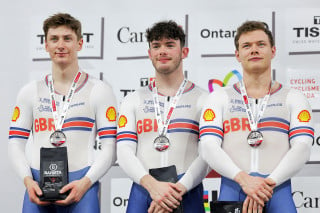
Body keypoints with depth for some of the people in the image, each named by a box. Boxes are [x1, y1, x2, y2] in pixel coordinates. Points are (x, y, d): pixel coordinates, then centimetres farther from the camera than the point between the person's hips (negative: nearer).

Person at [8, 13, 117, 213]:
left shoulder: (99, 90, 5)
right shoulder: (30, 92, 13)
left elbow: (109, 148, -1)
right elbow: (16, 143, 10)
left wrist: (85, 182, -13)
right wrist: (28, 180, -5)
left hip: (80, 184, -2)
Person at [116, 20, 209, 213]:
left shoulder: (202, 100, 8)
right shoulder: (133, 101, 14)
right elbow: (124, 151, 3)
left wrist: (178, 189, -16)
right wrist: (152, 185, -14)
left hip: (187, 194, -1)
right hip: (142, 192, 1)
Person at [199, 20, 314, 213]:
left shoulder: (293, 99, 14)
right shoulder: (219, 98, 15)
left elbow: (302, 148, 1)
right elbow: (209, 147, 1)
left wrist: (269, 182, -14)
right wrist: (243, 178, -15)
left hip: (277, 190, 0)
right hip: (232, 188, 0)